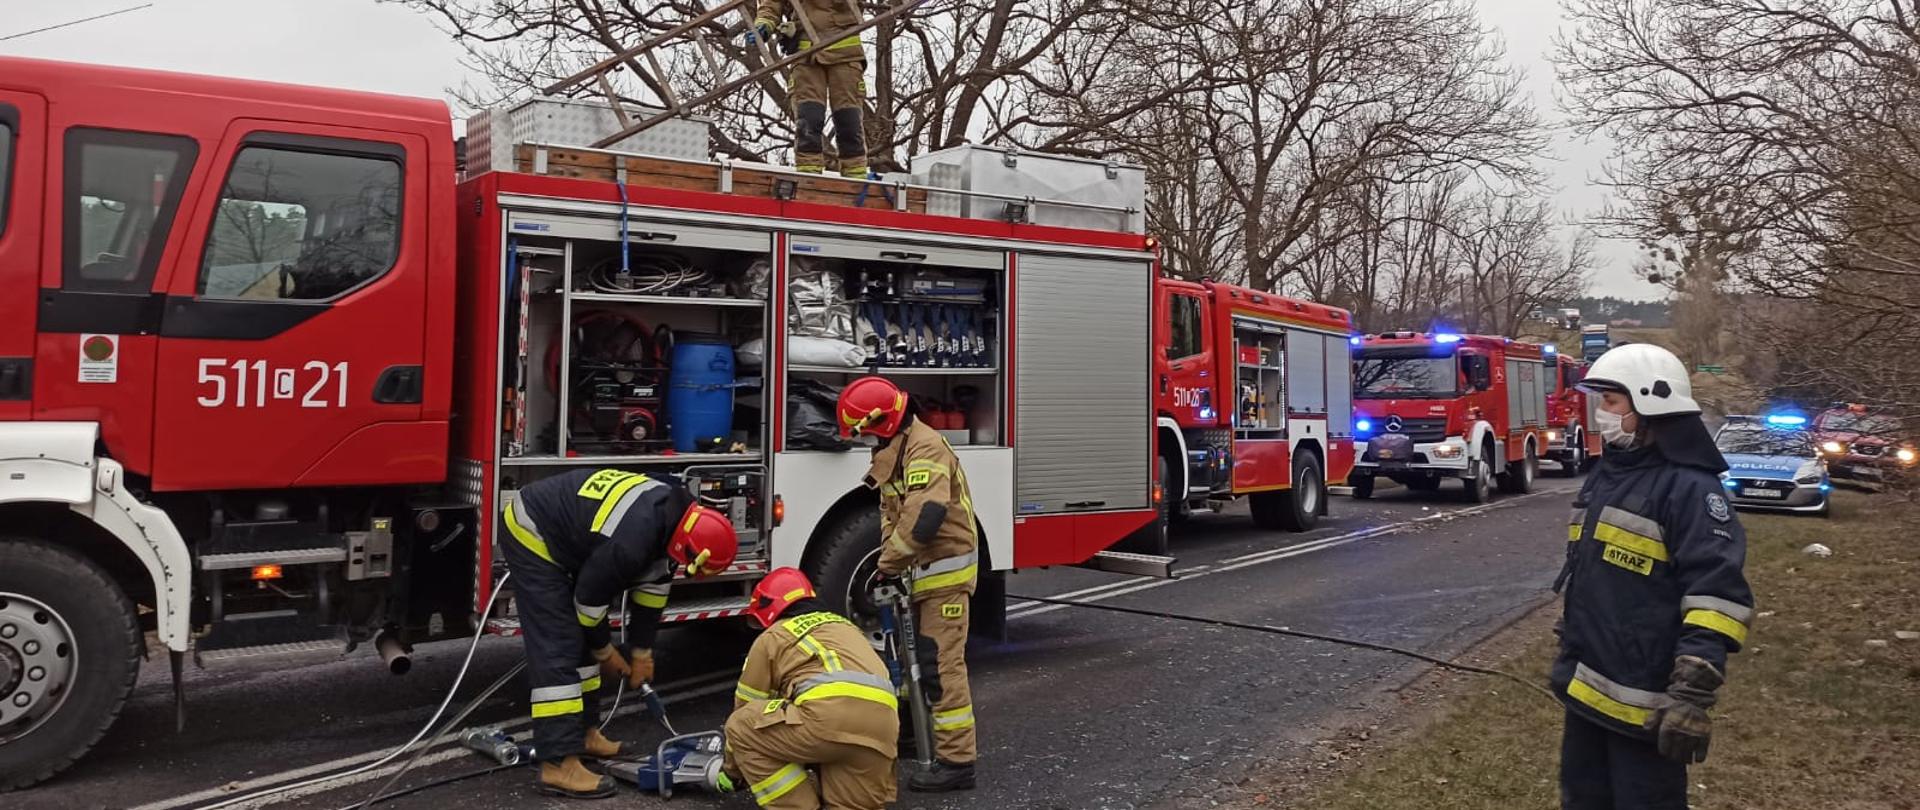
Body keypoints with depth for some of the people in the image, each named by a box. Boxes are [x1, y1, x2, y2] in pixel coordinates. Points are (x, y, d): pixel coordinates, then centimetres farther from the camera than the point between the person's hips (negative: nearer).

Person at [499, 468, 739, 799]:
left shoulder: (675, 510, -8)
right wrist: (605, 651, -1)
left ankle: (581, 731, 24)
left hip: (558, 534, 10)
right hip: (531, 535, -10)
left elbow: (653, 586, 4)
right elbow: (590, 597, -19)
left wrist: (643, 652, 9)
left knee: (582, 637, 13)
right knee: (557, 648, -13)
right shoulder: (632, 540, -34)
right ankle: (558, 764, -13)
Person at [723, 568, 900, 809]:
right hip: (882, 724, 6)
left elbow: (746, 707, 28)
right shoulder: (844, 626, 39)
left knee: (741, 728, 13)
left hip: (832, 714, -6)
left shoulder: (771, 637, 21)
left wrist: (731, 767, 44)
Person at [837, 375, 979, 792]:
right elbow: (891, 512, 13)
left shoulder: (925, 447, -21)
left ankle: (956, 761, -4)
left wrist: (888, 566, -20)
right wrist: (888, 561, -2)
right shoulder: (894, 451, 12)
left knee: (941, 665, -9)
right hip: (920, 571, 10)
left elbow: (923, 517, -31)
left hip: (945, 571, -10)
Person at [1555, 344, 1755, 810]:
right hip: (1586, 688, 9)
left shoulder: (1688, 487, -16)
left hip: (1642, 702, -9)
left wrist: (1693, 694, -26)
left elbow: (1717, 594, -21)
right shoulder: (1607, 473, 13)